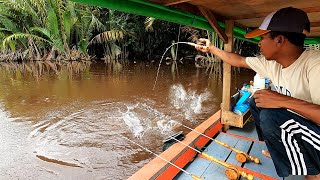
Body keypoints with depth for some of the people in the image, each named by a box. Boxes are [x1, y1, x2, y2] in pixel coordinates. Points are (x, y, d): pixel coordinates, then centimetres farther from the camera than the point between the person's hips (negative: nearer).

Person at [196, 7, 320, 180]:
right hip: (295, 123, 8)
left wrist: (284, 101, -38)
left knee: (271, 116, -29)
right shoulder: (272, 63, -4)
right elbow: (238, 60, 8)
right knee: (257, 102, 9)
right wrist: (211, 48, 14)